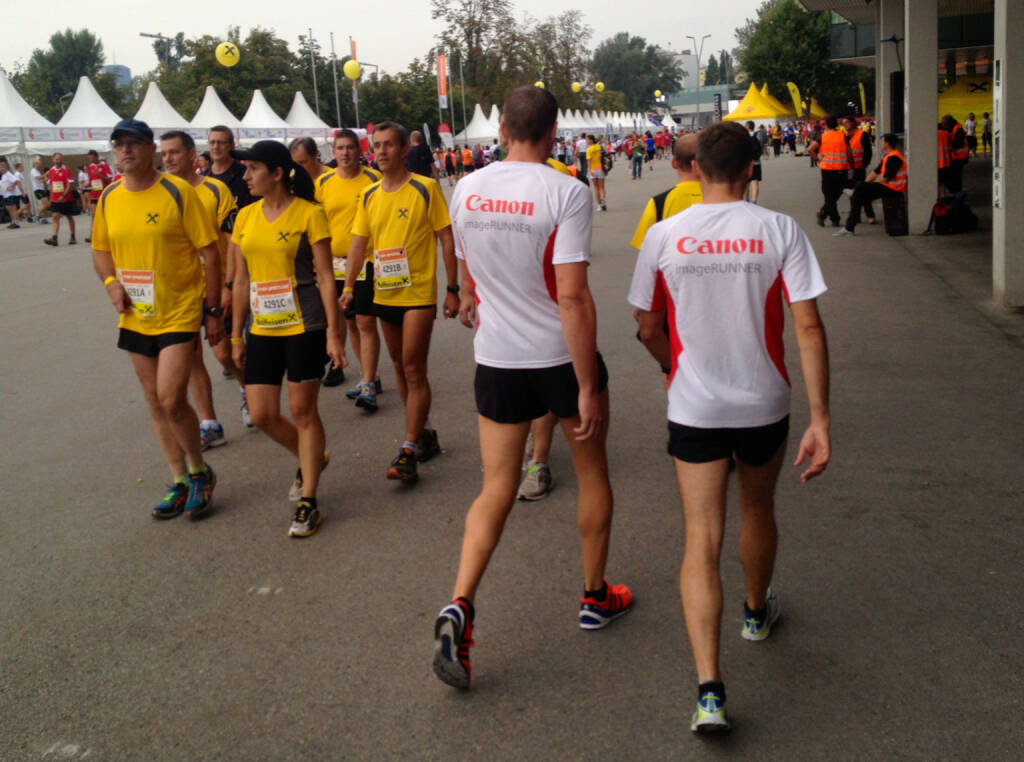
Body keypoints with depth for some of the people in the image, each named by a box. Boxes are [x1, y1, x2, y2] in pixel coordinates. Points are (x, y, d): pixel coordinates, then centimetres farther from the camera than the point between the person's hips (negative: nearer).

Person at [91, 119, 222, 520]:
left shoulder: (177, 192, -11)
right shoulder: (109, 198, 4)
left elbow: (209, 253, -9)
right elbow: (100, 249, 17)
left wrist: (215, 312, -9)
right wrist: (111, 282, -4)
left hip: (179, 314, -6)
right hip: (136, 318, 6)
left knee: (172, 400, -13)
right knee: (156, 402, 11)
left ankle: (199, 473, 11)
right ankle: (180, 482, 25)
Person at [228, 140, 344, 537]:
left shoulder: (309, 213, -8)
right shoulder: (246, 217, 7)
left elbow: (325, 278, -8)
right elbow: (241, 280, 13)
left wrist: (334, 335, -11)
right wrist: (236, 335, 13)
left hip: (304, 326, -5)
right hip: (263, 329, 5)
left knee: (302, 410, 2)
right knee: (262, 414, 5)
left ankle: (308, 503, 13)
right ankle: (311, 458, 35)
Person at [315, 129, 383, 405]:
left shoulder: (373, 179, -4)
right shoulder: (323, 183, 6)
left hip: (366, 261, -5)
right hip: (335, 262, 5)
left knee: (366, 322, -8)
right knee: (350, 321, 13)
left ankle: (368, 385, -4)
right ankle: (370, 376, 27)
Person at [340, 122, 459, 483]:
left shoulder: (425, 189, -8)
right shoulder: (368, 195, 6)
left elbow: (446, 239, -6)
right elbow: (359, 242, 10)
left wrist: (452, 289, -8)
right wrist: (348, 287, 0)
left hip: (419, 293, -6)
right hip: (384, 294, 6)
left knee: (414, 370, -7)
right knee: (401, 368, 14)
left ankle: (409, 452, -5)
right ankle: (425, 434, 29)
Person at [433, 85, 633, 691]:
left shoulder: (467, 191, -1)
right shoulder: (566, 193, -17)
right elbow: (572, 296, -22)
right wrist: (587, 389, -17)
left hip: (496, 361, 4)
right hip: (563, 357, -3)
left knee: (497, 488, 10)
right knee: (593, 472, 18)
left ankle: (460, 606, -7)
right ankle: (596, 597, 31)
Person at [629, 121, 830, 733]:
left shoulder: (663, 236, -7)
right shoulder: (780, 231, -10)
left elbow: (649, 327, 3)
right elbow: (809, 326, -14)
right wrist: (821, 419, -11)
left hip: (694, 408, -1)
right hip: (765, 405, 1)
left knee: (702, 542, 1)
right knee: (758, 510, 26)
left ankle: (709, 690, -9)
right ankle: (758, 611, 52)